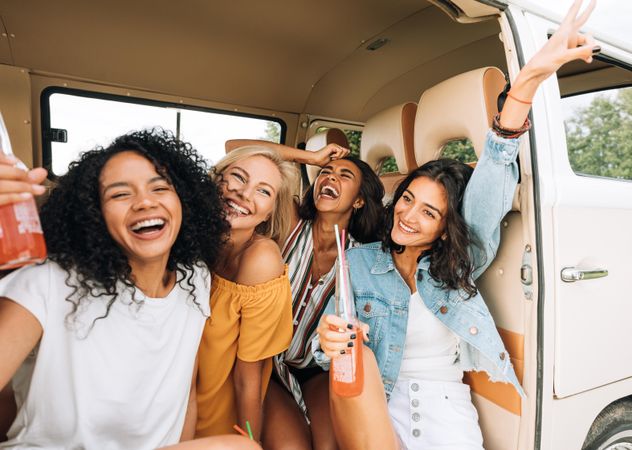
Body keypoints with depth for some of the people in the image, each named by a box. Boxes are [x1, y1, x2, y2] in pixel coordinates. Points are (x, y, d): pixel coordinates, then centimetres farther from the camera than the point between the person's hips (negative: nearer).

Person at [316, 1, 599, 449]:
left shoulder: (457, 268, -2)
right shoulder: (358, 263, -3)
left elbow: (488, 194, -15)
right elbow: (334, 345, -3)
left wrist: (528, 81, -25)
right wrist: (328, 342, -30)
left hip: (447, 410, 3)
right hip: (373, 409, -2)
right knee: (355, 356, -31)